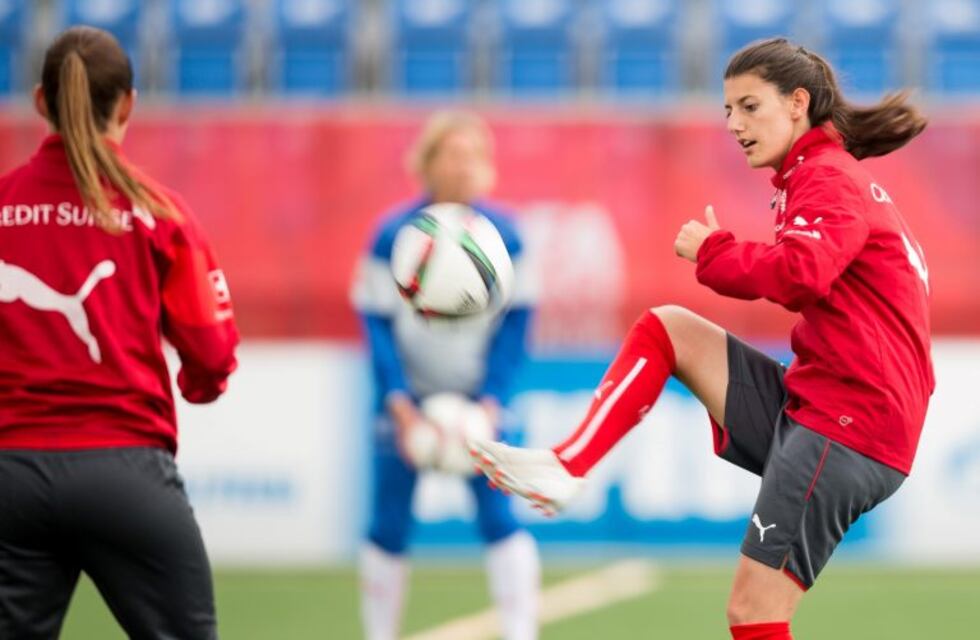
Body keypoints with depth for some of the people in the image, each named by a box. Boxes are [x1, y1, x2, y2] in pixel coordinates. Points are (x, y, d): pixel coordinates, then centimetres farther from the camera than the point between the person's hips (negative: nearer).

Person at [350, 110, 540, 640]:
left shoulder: (503, 236, -7)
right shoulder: (393, 238, -11)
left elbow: (514, 323, -2)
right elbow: (378, 324, -8)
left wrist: (491, 401, -11)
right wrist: (400, 406, -16)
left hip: (478, 401, 0)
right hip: (408, 401, 0)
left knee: (499, 516, -11)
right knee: (389, 526, 4)